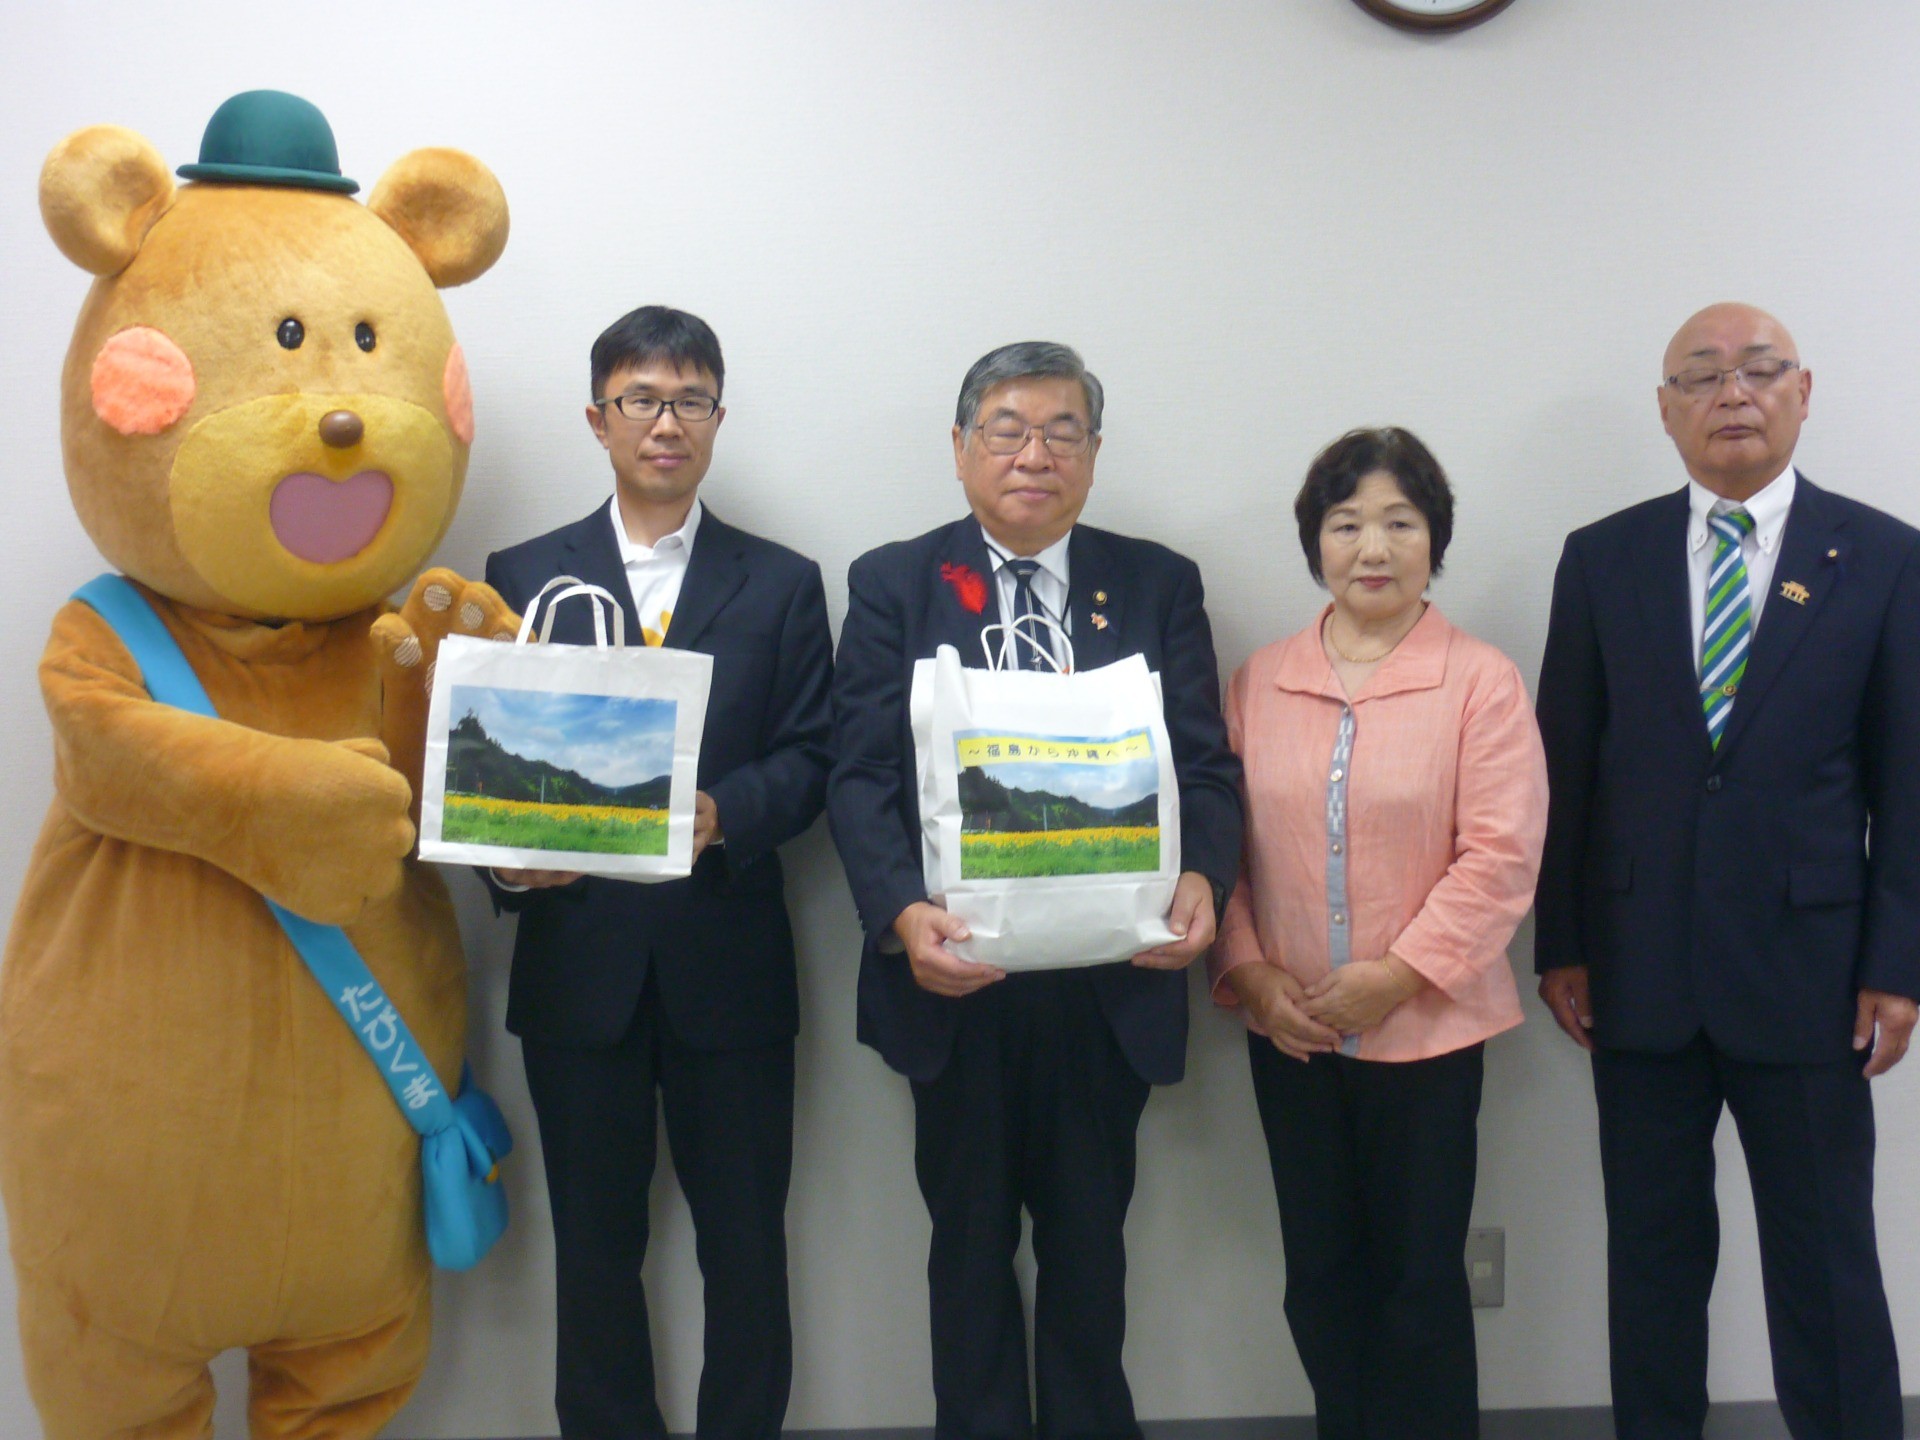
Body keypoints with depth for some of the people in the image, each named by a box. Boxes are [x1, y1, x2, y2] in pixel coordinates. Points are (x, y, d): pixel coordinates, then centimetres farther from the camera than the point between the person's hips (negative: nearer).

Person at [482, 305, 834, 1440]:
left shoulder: (783, 584, 7)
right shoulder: (525, 575, 8)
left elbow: (808, 761, 0)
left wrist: (721, 814, -19)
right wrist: (508, 856, -15)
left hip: (728, 958, 0)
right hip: (578, 958, 1)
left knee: (746, 1243, 8)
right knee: (595, 1244, 11)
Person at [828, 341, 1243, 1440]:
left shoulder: (1160, 586, 4)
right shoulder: (894, 585, 0)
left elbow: (1206, 766, -1)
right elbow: (862, 776, -7)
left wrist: (1201, 877, -22)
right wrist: (901, 913, -24)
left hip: (1111, 981, 1)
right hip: (956, 979, -1)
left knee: (1089, 1240, 17)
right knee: (970, 1237, 16)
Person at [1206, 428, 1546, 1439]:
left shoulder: (1480, 681, -7)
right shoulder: (1259, 682, 4)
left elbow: (1501, 853, -12)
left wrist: (1399, 975, -16)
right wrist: (1249, 971, -7)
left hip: (1426, 1028, -3)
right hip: (1288, 1031, 4)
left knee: (1419, 1276, 8)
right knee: (1319, 1275, 14)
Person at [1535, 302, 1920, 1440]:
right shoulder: (1603, 559, 4)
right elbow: (1566, 765, 4)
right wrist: (1562, 944, 2)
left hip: (1806, 965, -1)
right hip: (1639, 969, 2)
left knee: (1827, 1262, 6)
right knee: (1654, 1250, 12)